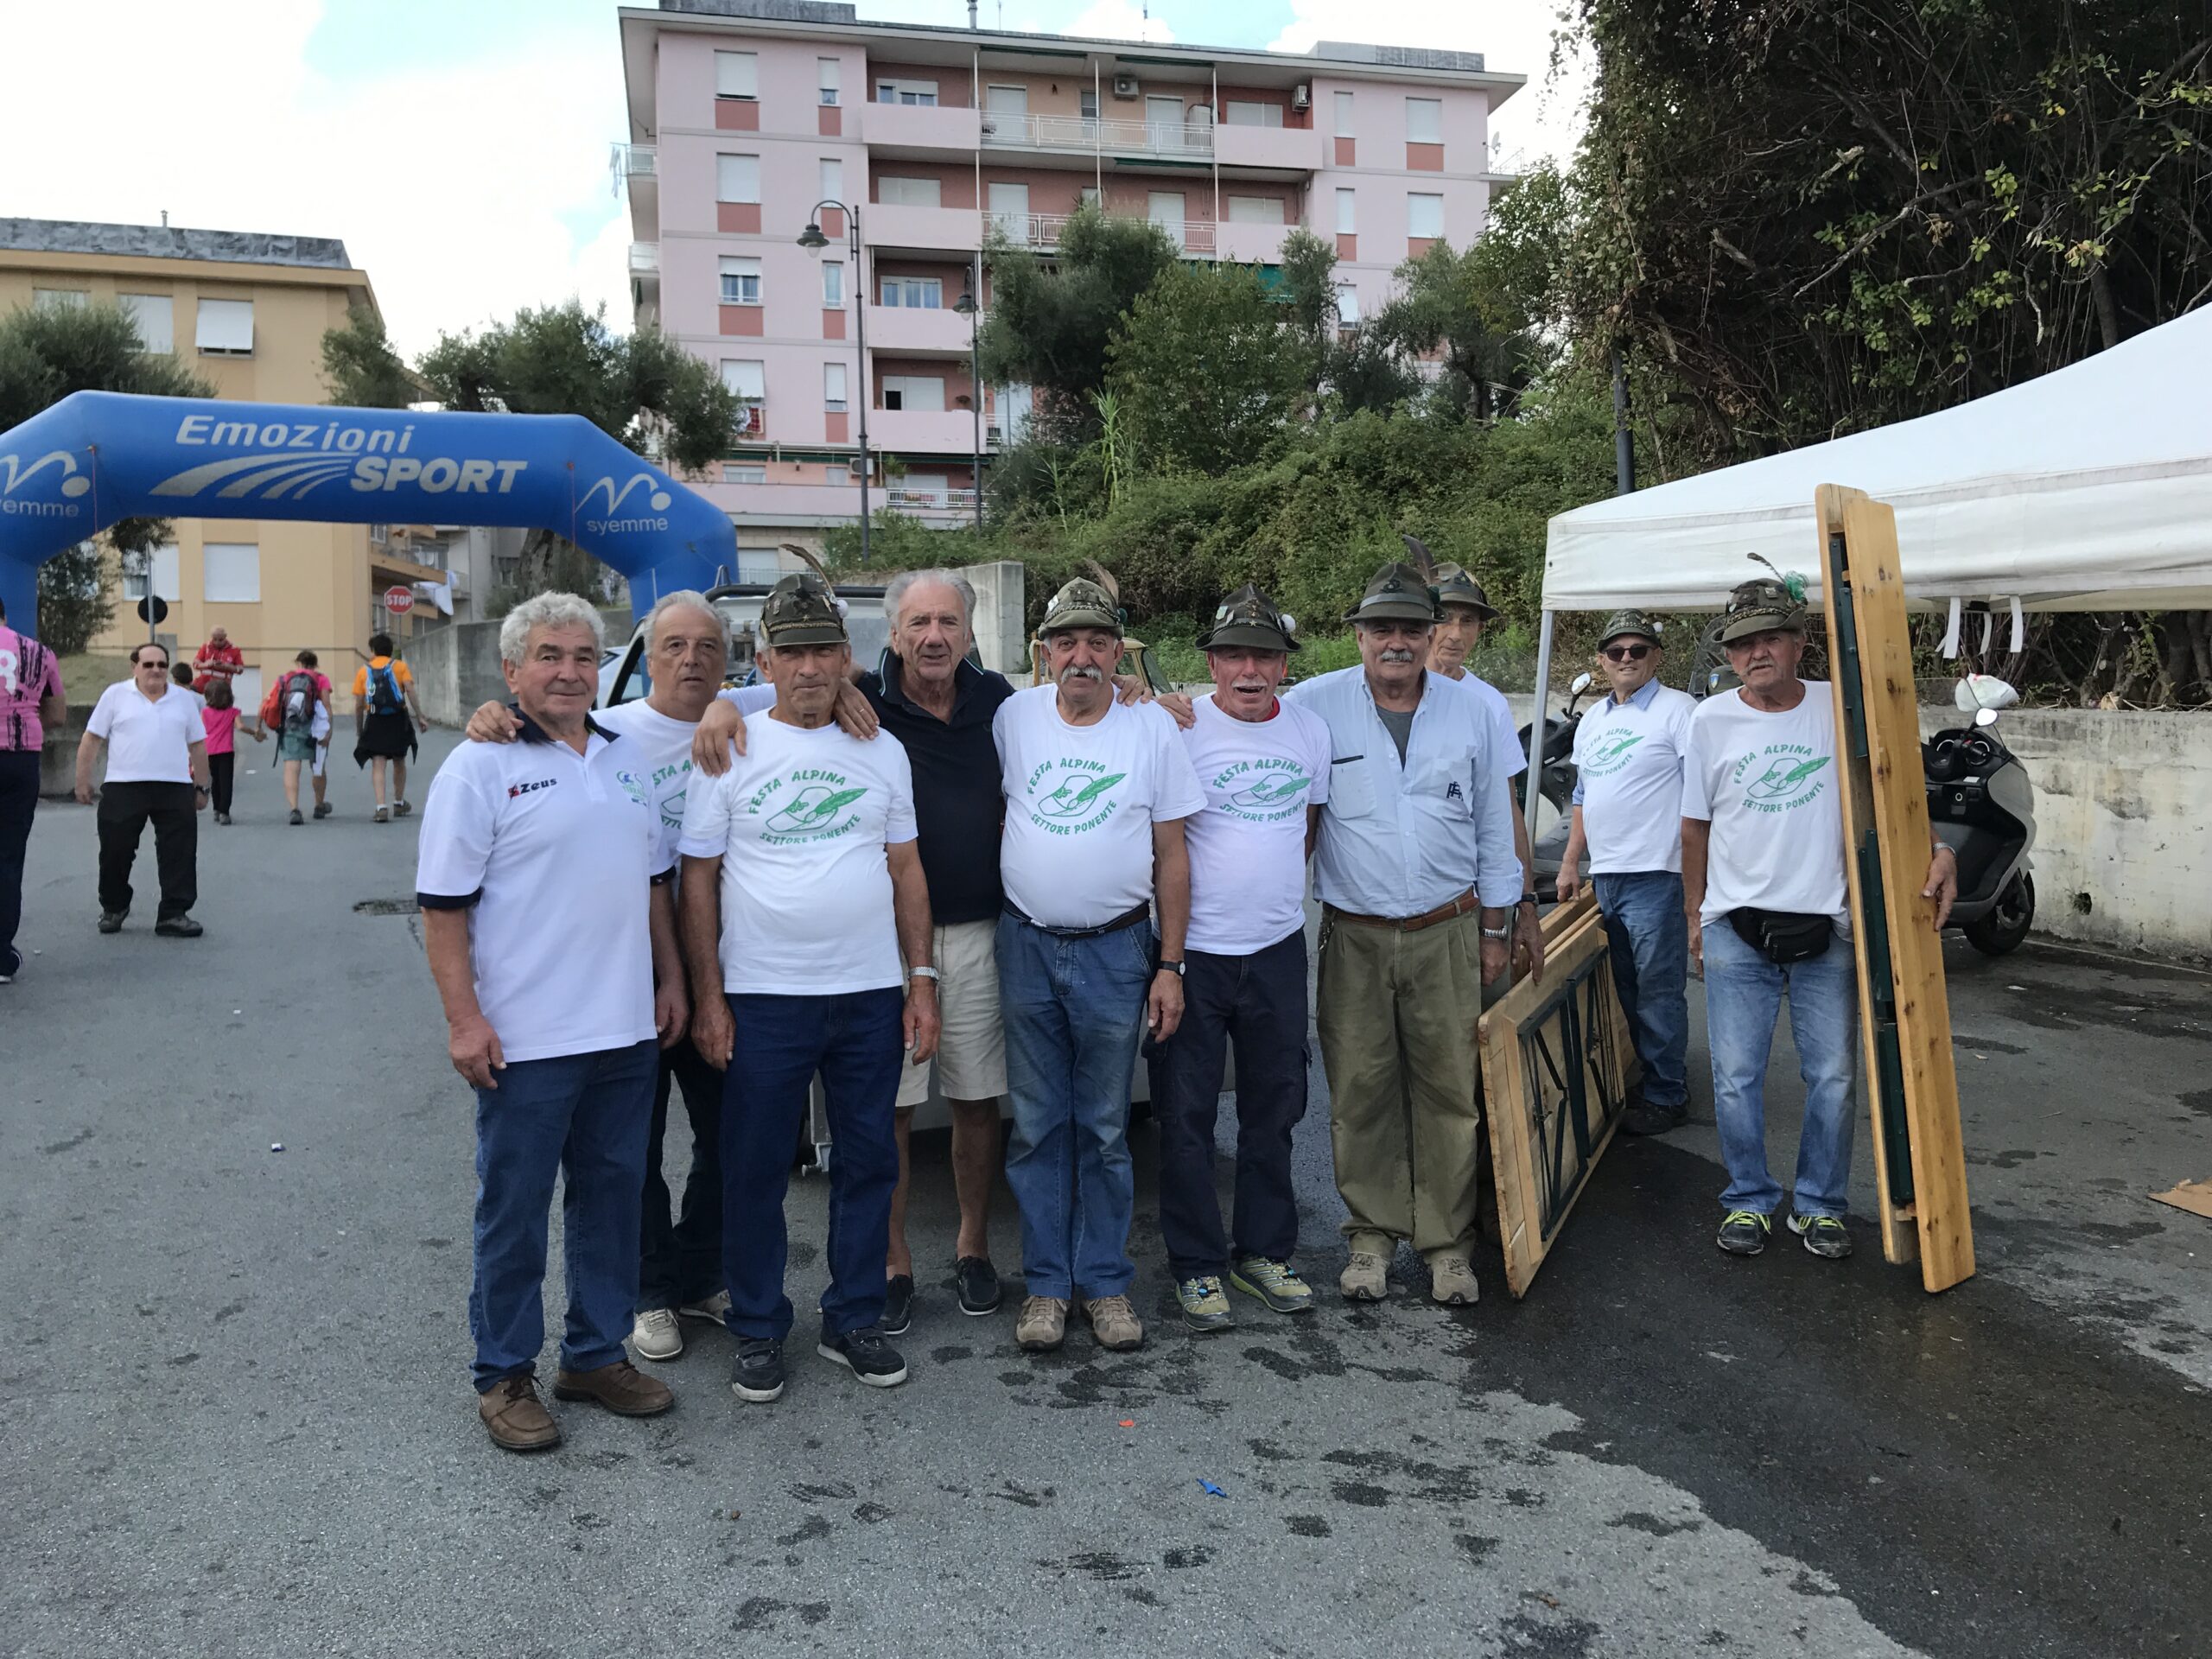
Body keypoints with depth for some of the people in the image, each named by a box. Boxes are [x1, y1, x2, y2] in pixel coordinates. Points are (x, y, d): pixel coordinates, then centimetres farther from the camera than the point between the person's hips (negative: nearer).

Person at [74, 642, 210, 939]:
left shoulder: (183, 699, 11)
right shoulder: (116, 695, 3)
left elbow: (198, 745, 15)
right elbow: (92, 739, 4)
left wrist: (201, 787, 12)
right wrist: (83, 780, 0)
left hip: (176, 789, 2)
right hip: (123, 788, -2)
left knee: (179, 855, -2)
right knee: (116, 852, 7)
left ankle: (174, 914, 3)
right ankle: (113, 908, 26)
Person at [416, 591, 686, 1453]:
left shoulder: (625, 757, 12)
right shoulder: (479, 768, -7)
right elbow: (444, 906, -10)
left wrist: (670, 979, 14)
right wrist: (464, 1019, -16)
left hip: (627, 1029, 6)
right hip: (525, 1041, -6)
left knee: (612, 1195, 14)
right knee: (514, 1208, 5)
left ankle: (596, 1354, 28)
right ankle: (504, 1375, 20)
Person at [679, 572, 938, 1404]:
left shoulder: (882, 752, 7)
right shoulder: (730, 751, -1)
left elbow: (906, 870, 11)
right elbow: (698, 880, -1)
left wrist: (921, 977, 5)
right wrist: (708, 995, -6)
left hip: (871, 993, 3)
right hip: (763, 997, -2)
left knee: (868, 1163, 10)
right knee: (756, 1171, 6)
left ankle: (854, 1320, 26)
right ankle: (758, 1332, 21)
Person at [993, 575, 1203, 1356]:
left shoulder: (1152, 726, -1)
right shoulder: (1013, 717, 0)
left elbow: (1171, 855, 1)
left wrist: (1169, 965, -2)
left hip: (1116, 950, -1)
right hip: (1026, 947, 1)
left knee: (1104, 1130, 8)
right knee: (1037, 1128, 8)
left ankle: (1104, 1282, 21)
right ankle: (1046, 1283, 20)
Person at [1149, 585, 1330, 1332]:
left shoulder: (1310, 730, 4)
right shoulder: (1179, 729, -11)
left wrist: (1277, 889, 14)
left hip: (1277, 949, 5)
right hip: (1194, 952, -4)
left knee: (1273, 1109, 15)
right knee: (1186, 1117, 4)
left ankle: (1264, 1251, 30)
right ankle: (1197, 1265, 18)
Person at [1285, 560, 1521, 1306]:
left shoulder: (1471, 714, 5)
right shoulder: (1314, 707, -3)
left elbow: (1494, 826, 12)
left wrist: (1494, 929, 12)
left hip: (1446, 934, 1)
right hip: (1354, 936, -1)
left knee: (1449, 1089, 3)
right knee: (1359, 1091, 4)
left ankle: (1448, 1242, 16)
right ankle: (1371, 1234, 20)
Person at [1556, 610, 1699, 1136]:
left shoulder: (1677, 710, -6)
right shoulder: (1591, 722, 17)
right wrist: (1570, 863, 19)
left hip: (1655, 875, -7)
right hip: (1604, 875, 7)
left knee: (1658, 991, -2)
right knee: (1624, 989, 15)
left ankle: (1666, 1096, 7)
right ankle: (1634, 1079, 26)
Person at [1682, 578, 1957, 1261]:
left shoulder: (1839, 709, -3)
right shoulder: (1711, 721, -1)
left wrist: (1938, 851, -15)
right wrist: (1693, 914, 10)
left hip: (1824, 926, 0)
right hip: (1735, 928, 0)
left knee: (1832, 1077, 7)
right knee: (1736, 1078, 4)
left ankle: (1819, 1205, 24)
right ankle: (1749, 1201, 21)